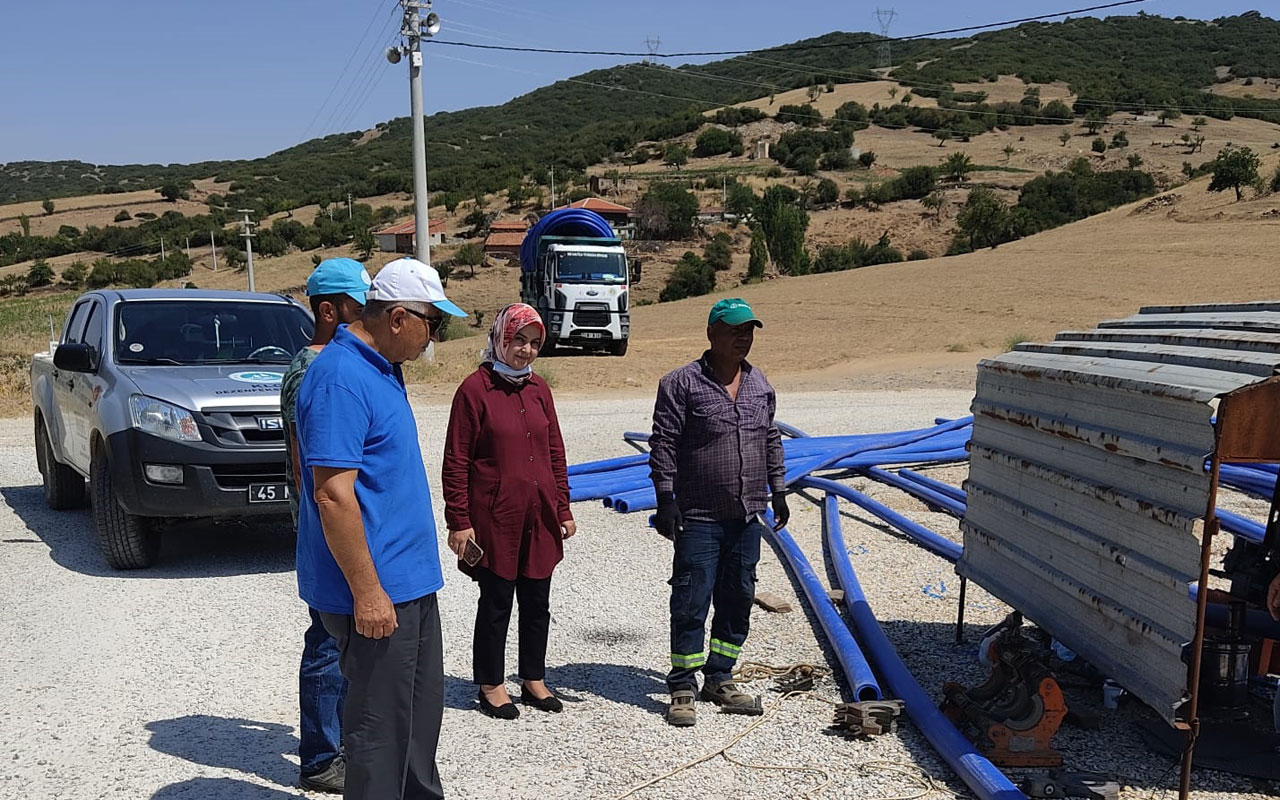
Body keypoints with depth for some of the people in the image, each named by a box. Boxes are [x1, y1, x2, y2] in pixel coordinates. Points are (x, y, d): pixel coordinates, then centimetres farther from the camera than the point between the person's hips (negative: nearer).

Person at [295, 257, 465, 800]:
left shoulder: (380, 368, 11)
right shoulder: (341, 378, -20)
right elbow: (333, 494, -25)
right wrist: (367, 591, -23)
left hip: (409, 580, 10)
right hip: (376, 591, -10)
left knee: (421, 709, 20)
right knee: (381, 724, 2)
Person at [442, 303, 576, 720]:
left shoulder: (539, 389, 9)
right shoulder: (475, 388, -8)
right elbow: (456, 462, -9)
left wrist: (563, 510, 13)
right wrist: (459, 521, -11)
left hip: (539, 518, 6)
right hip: (495, 518, -5)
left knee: (537, 601, 13)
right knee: (496, 600, 5)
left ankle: (534, 679, 28)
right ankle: (490, 685, 20)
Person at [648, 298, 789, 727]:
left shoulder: (760, 385, 12)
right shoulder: (682, 383, -7)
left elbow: (771, 440, 21)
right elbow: (663, 444, -8)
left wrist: (778, 490, 17)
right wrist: (665, 498, -13)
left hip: (747, 515, 6)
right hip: (699, 516, -6)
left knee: (738, 598, 11)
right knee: (691, 602, -3)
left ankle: (720, 679, 24)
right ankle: (683, 688, 8)